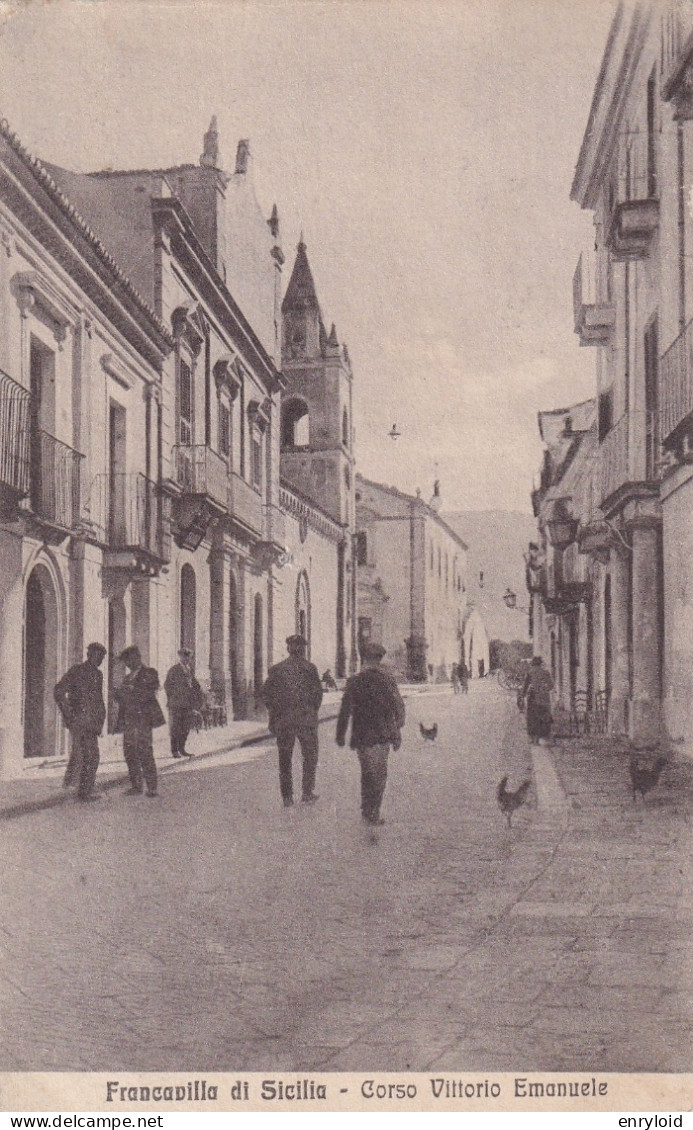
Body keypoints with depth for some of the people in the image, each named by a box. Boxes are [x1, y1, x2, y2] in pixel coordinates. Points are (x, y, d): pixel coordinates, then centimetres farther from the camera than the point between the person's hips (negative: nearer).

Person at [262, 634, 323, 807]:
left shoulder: (276, 669, 5)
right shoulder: (309, 668, -1)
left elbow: (266, 694, 2)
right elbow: (318, 691, -5)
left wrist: (274, 714, 8)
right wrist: (313, 711, 6)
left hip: (282, 719, 2)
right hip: (306, 718, -2)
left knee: (285, 759, 9)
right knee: (310, 756, 11)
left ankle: (287, 796, 8)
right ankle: (308, 793, 6)